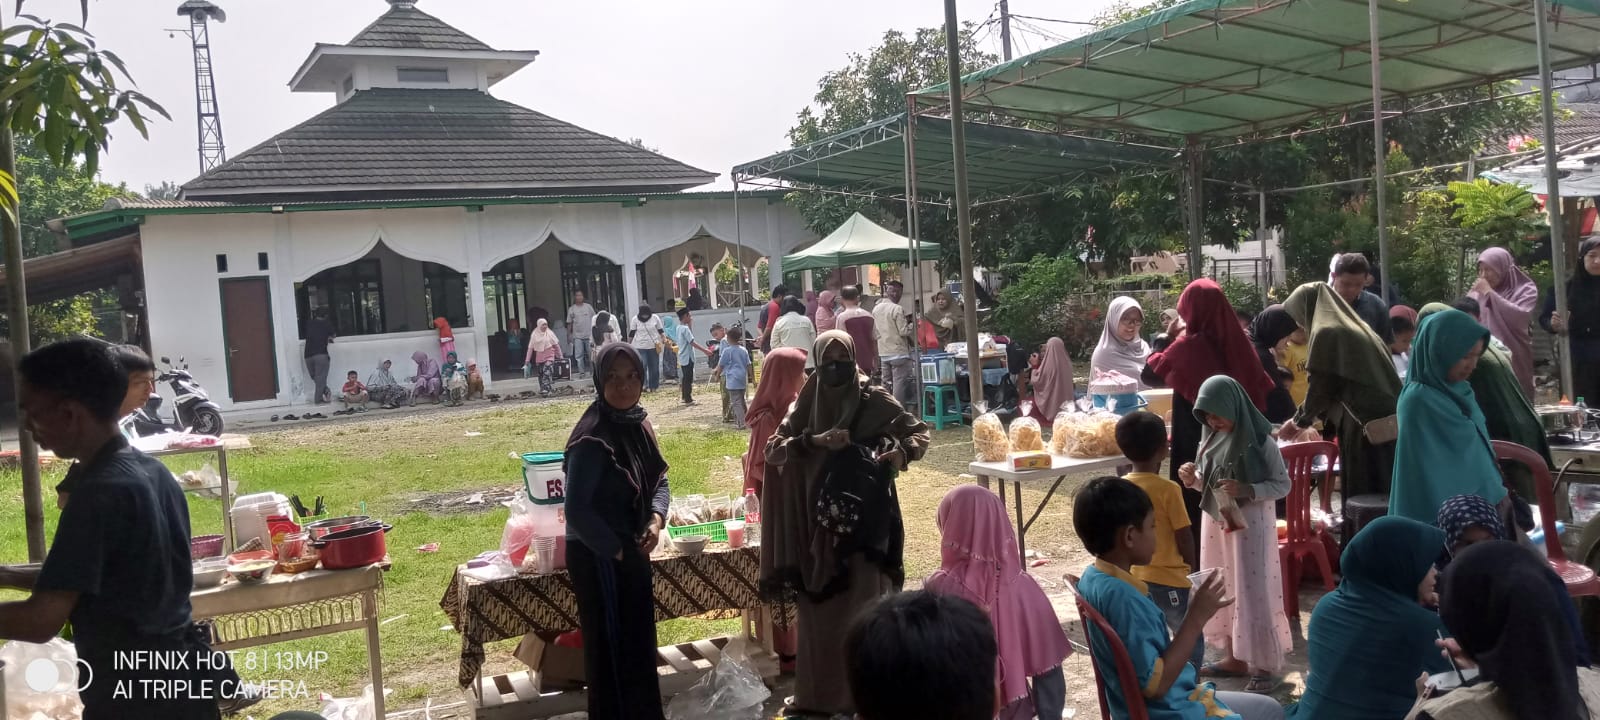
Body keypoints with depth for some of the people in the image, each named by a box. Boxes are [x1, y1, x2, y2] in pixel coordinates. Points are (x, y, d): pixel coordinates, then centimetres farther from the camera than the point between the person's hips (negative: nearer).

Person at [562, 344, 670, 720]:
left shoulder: (638, 423, 2)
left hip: (630, 551, 8)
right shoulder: (592, 436, -22)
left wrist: (655, 520, -8)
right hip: (598, 557, -8)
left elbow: (659, 478, 11)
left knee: (638, 642, 21)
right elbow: (576, 510, -23)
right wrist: (617, 550, -15)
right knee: (612, 648, 6)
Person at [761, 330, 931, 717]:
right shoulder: (806, 403, 5)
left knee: (863, 599, -2)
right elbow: (773, 449, -2)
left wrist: (902, 452, -19)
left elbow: (919, 431, 2)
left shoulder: (874, 399, -2)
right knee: (819, 603, 7)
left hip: (865, 512, -3)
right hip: (818, 514, 3)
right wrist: (814, 440, -17)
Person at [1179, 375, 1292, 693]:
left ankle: (1266, 665, 8)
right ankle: (1234, 657, 25)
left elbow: (1283, 485, -10)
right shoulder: (1211, 437, 4)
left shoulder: (1259, 440, -14)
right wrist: (1193, 479, -8)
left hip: (1250, 525, -7)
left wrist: (1247, 490, -25)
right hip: (1216, 522, 7)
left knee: (1252, 591, -2)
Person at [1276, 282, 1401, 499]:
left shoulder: (1326, 333, -7)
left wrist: (1300, 420, 13)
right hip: (1385, 424, 8)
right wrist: (1306, 419, 29)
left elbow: (1320, 387, -4)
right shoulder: (1356, 327, 20)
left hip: (1363, 427, -8)